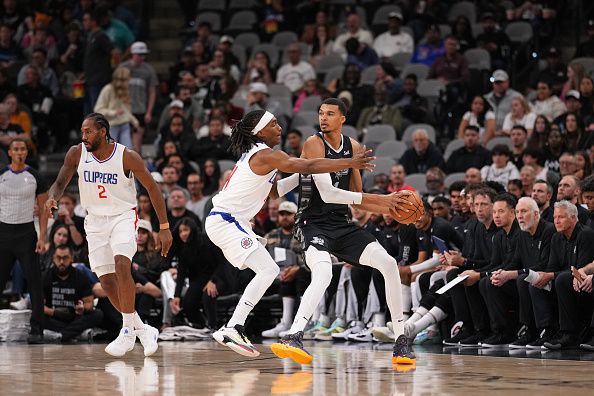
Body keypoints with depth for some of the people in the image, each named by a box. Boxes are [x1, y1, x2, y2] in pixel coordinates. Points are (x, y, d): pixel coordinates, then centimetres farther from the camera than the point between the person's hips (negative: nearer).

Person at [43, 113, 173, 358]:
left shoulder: (127, 157, -17)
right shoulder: (77, 153, -9)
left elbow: (152, 188, -8)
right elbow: (60, 183, -2)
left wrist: (164, 227, -8)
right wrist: (52, 199, -27)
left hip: (123, 217, -4)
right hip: (95, 220, 4)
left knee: (121, 264, -28)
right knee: (106, 281, 1)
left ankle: (128, 330, -21)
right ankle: (142, 330, 19)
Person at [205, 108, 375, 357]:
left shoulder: (254, 155, 17)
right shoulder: (265, 155, -13)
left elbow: (273, 192, 27)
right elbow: (308, 166, -24)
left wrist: (298, 179, 14)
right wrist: (350, 163, -24)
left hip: (226, 220, 10)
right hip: (225, 221, -10)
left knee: (269, 270, 12)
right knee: (267, 271, -16)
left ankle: (233, 328, 10)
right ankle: (232, 329, -20)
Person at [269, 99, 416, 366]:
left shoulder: (354, 148, 9)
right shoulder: (314, 144, -13)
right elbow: (327, 194, -23)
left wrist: (390, 208, 0)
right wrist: (378, 199, -23)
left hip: (343, 224, 7)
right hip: (314, 224, -7)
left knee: (389, 264, -4)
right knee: (323, 274, -33)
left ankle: (400, 341, 6)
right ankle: (292, 338, -41)